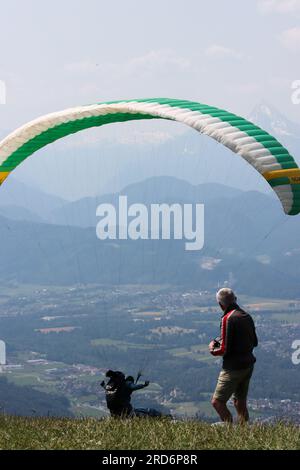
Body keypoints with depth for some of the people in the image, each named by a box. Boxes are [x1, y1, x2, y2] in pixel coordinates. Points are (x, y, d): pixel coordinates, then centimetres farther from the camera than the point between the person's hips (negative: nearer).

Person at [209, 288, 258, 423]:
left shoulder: (228, 319, -17)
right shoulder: (247, 317, 8)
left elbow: (225, 349, -20)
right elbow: (254, 342, 20)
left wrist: (213, 351, 3)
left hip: (233, 368, -8)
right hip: (248, 365, 8)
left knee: (217, 402, -5)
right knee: (240, 403, 17)